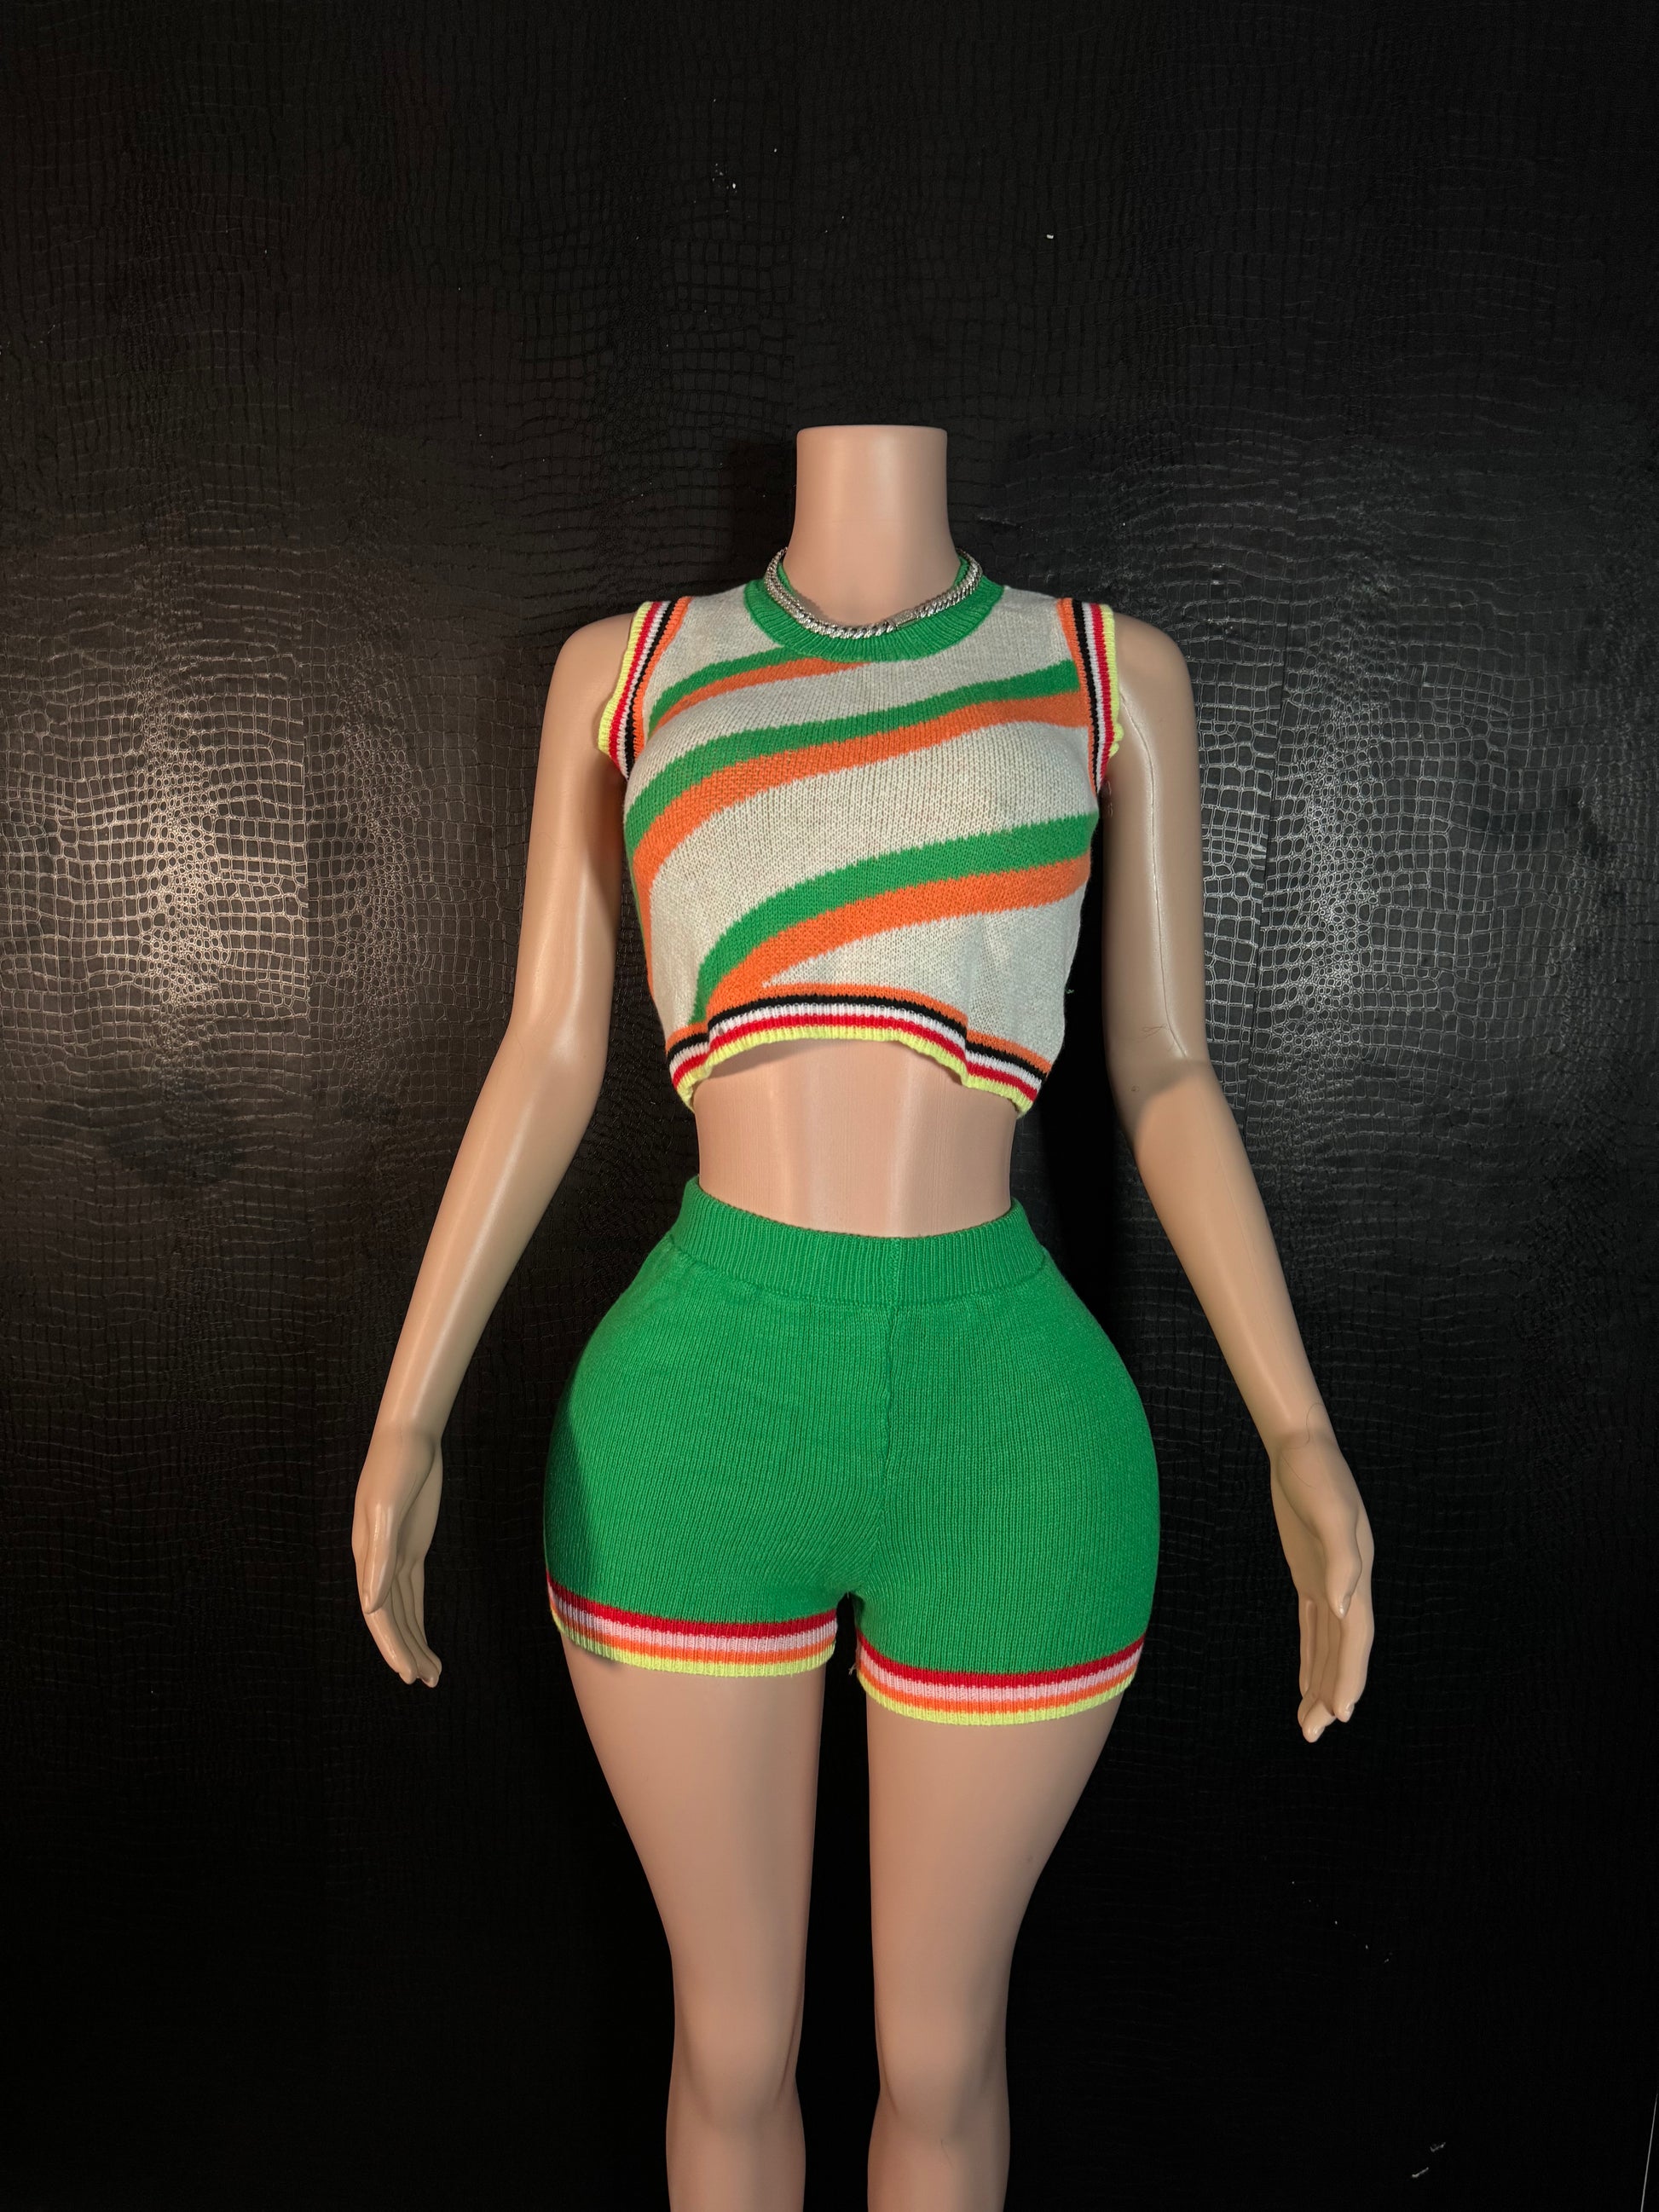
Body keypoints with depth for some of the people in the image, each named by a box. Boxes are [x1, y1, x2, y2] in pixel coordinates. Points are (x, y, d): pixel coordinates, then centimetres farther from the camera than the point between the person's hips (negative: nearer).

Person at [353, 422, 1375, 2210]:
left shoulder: (1113, 669, 6)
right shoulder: (622, 667, 7)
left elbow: (1166, 1082, 5)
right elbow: (546, 1061, 4)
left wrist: (1302, 1444, -2)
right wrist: (406, 1422, -2)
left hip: (1008, 1448, 0)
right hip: (695, 1430, 1)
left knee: (938, 2047, 20)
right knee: (734, 2036, 19)